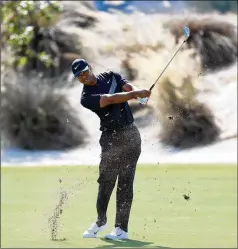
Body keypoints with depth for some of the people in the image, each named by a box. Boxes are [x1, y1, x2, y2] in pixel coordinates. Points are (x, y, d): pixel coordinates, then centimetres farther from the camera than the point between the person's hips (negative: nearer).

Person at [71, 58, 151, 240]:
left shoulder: (111, 76, 10)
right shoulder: (87, 97, -4)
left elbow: (129, 87, -5)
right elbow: (110, 99, -19)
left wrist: (139, 92, -29)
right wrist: (135, 94, -30)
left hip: (131, 135, 2)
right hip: (111, 138, -1)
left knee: (125, 182, -3)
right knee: (106, 181, -2)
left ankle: (122, 228, -3)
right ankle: (101, 220, 20)